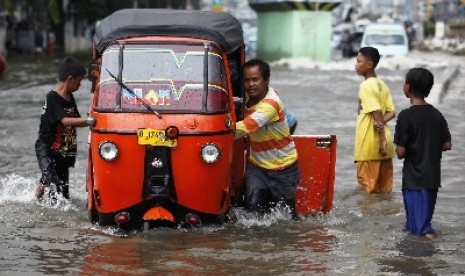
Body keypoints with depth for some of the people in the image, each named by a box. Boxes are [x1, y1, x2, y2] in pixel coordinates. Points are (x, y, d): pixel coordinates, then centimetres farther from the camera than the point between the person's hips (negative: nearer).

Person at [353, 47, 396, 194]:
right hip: (384, 144, 8)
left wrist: (382, 140, -20)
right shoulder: (382, 85, 13)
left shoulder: (366, 86, -12)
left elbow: (376, 113, -19)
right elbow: (391, 112, 7)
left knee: (368, 187, -1)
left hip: (370, 144, -8)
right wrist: (381, 122, -11)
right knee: (384, 187, 9)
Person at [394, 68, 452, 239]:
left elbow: (400, 152, -18)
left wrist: (399, 152, 4)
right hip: (433, 174, 6)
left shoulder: (406, 116, -17)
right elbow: (447, 145, 2)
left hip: (414, 176, -6)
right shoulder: (437, 115, 0)